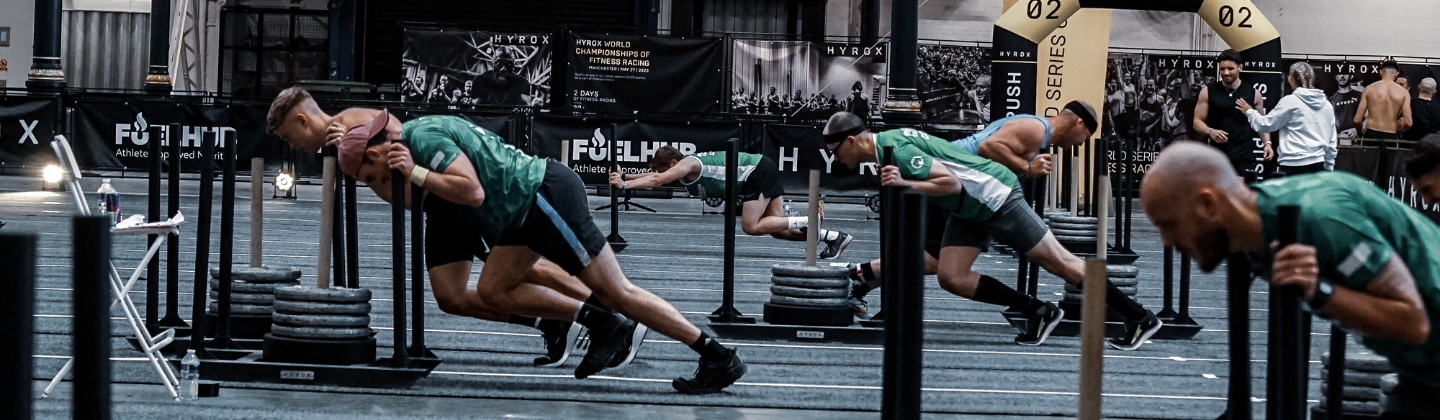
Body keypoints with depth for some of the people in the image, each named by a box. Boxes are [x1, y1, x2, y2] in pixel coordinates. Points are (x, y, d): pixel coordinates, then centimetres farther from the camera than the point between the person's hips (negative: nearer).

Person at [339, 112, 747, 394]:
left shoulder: (424, 137, -14)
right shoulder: (410, 134, 16)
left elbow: (473, 191, -25)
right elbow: (400, 197, 29)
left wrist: (415, 171, -18)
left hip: (548, 194, -10)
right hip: (526, 208, 10)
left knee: (616, 292, -7)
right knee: (494, 290, 7)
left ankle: (720, 358, -3)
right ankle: (601, 325, 7)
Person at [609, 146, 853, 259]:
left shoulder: (686, 165, -17)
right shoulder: (684, 165, 11)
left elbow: (657, 180, -27)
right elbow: (655, 176, 20)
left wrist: (624, 185, -24)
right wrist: (625, 176, 12)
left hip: (758, 172, -10)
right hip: (762, 172, 10)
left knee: (751, 226, -18)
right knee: (776, 228, 6)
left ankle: (807, 222, -15)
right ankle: (834, 237, 4)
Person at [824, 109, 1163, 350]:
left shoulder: (896, 151, -23)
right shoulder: (885, 145, 9)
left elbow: (951, 182, -31)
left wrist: (904, 184, -35)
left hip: (995, 196, -10)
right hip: (967, 211, 10)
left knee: (1059, 262, -5)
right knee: (951, 278, 0)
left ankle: (1140, 319, 3)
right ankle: (1038, 313, 9)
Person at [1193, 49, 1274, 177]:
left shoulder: (1253, 94, 7)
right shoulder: (1208, 92, 5)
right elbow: (1198, 122, 5)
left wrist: (1267, 143, -1)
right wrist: (1210, 131, -16)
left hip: (1245, 157, 0)